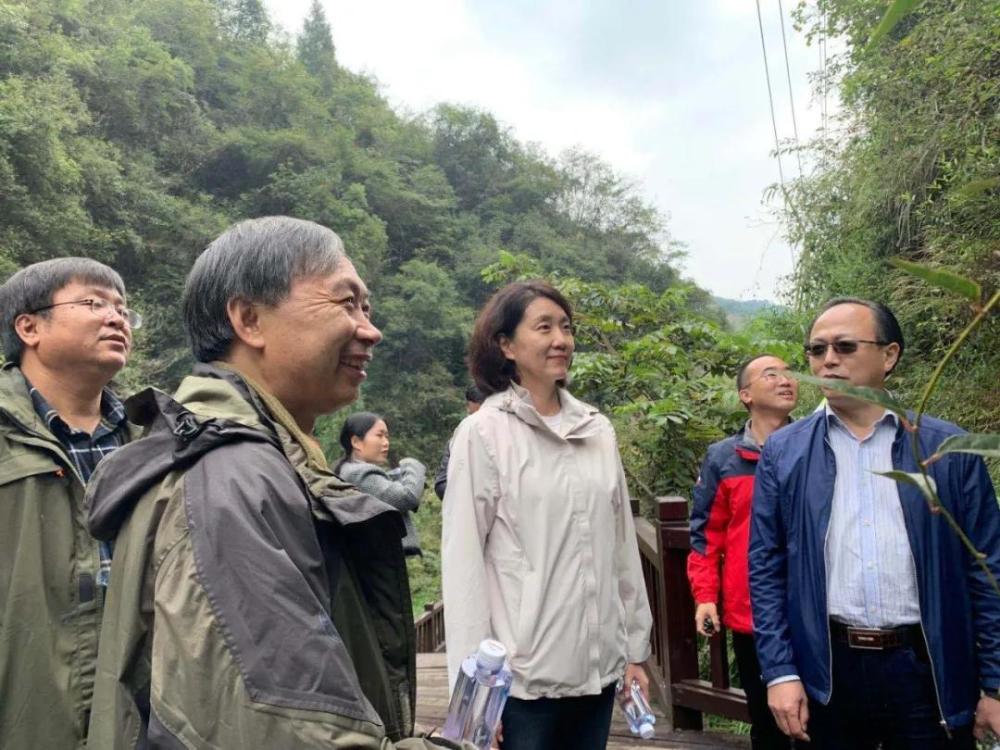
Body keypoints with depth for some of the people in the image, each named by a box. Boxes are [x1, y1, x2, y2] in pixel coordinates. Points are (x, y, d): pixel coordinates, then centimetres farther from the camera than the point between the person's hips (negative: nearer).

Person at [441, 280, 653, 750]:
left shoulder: (599, 431, 5)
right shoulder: (483, 434, -8)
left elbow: (623, 545, 10)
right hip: (523, 674, -4)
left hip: (598, 666, 4)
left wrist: (635, 648, 11)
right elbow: (463, 564, -9)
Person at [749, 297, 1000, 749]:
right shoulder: (783, 452, 0)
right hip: (826, 671, 0)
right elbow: (766, 568, 0)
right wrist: (780, 671, -4)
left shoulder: (951, 450, -1)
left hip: (928, 670, 0)